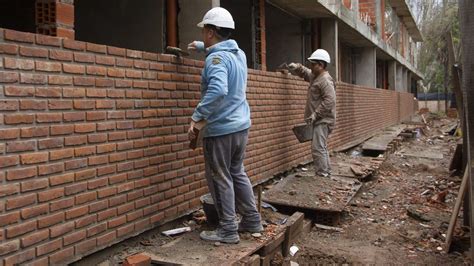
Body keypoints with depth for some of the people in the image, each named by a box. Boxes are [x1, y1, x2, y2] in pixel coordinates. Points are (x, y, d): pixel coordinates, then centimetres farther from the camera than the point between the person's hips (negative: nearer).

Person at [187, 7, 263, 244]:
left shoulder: (217, 58, -17)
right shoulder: (238, 53, 10)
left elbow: (218, 90, -34)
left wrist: (196, 116, -30)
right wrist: (202, 47, 40)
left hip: (220, 129, -9)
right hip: (241, 125, 9)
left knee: (220, 179, 2)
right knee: (237, 173, 19)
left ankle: (228, 230, 10)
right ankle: (252, 220, 26)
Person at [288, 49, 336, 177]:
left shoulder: (325, 80, -17)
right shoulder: (315, 76, 14)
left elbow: (329, 100, -25)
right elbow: (305, 72, 31)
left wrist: (315, 114, -26)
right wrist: (296, 67, 8)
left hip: (323, 120, -11)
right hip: (319, 119, 11)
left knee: (317, 148, -12)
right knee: (321, 147, 17)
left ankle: (322, 175, -8)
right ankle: (326, 172, 26)